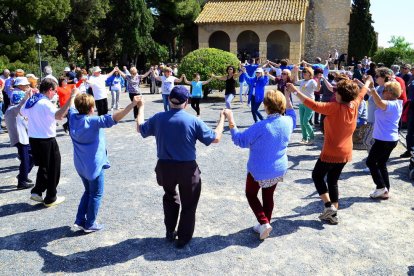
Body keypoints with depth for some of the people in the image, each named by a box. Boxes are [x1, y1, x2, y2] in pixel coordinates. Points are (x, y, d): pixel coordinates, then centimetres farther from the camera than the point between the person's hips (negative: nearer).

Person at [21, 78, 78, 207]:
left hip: (33, 139, 8)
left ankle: (37, 192, 21)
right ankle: (50, 199, 18)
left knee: (43, 167, 26)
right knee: (53, 170, 8)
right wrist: (72, 97, -40)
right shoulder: (45, 103, -22)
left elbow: (22, 113, 25)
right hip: (47, 141, -8)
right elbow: (59, 115, -40)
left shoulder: (30, 101, 4)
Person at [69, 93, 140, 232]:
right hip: (94, 164, -7)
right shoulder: (94, 121, -24)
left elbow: (70, 107, 21)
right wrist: (132, 104, -42)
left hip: (80, 164, 7)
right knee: (96, 194, 11)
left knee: (88, 191, 25)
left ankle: (80, 220, 26)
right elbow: (114, 118, -37)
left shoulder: (73, 116, -3)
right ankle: (90, 224, 20)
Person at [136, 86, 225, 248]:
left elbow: (140, 128, 13)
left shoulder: (158, 118, -6)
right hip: (187, 168, -3)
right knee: (188, 204, 16)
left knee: (170, 197, 29)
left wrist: (141, 107, 27)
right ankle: (183, 238, 26)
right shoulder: (193, 121, -14)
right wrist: (222, 118, 7)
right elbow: (215, 138, -7)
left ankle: (170, 232, 35)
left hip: (164, 167, 3)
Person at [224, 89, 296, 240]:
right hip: (279, 169, 6)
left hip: (259, 170, -6)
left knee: (251, 195, 17)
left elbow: (240, 140, -21)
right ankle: (264, 225, 33)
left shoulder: (262, 126, -31)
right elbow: (292, 114, 17)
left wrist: (230, 119, -18)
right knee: (268, 196, 21)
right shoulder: (288, 122, -10)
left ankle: (264, 223, 5)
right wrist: (287, 97, 19)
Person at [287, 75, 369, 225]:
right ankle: (333, 214, 21)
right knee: (333, 181, 17)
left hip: (331, 153, -7)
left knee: (317, 176, 14)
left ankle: (329, 205, 5)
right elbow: (361, 94, 18)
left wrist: (296, 91, -27)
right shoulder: (354, 105, -2)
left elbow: (314, 105, -29)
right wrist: (368, 82, 39)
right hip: (345, 153, 7)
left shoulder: (335, 108, -22)